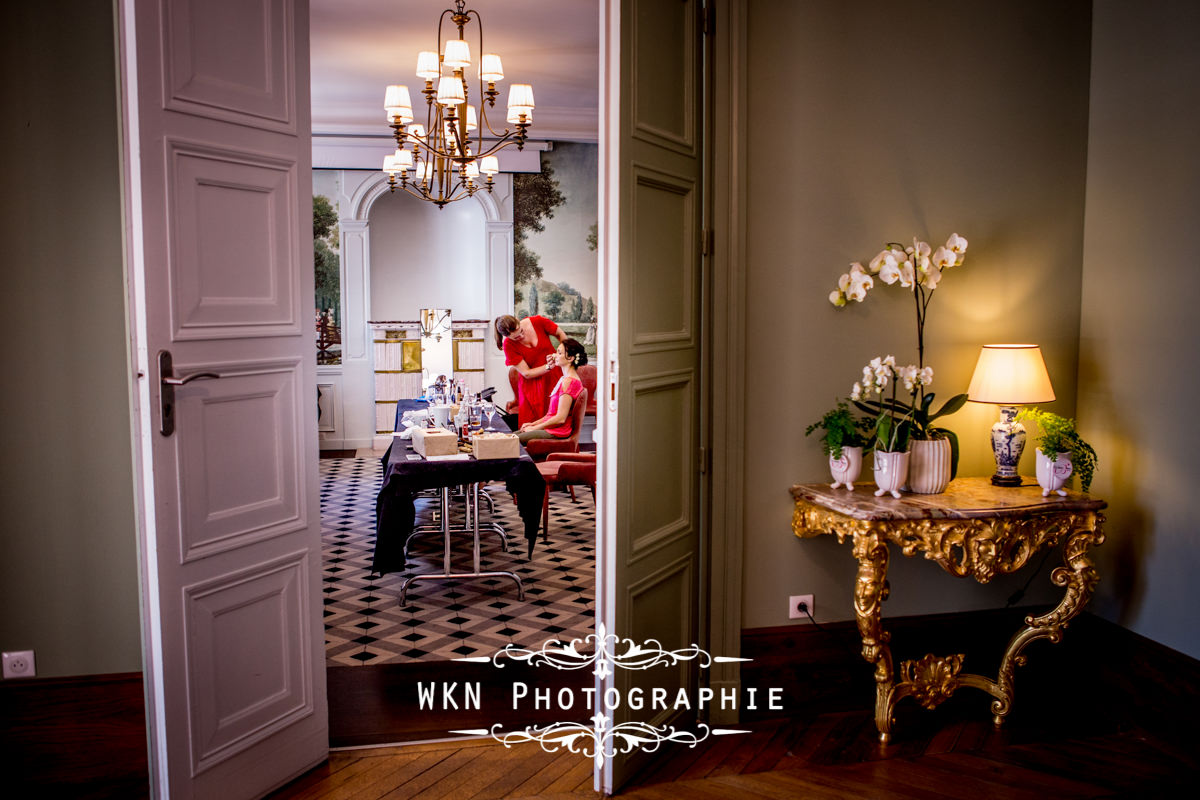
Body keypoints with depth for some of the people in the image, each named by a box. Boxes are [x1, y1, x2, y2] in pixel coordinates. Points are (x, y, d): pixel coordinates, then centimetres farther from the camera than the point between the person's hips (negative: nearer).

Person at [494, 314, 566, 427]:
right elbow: (526, 373, -11)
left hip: (554, 376, 1)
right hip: (532, 386, -1)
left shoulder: (537, 322, -13)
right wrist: (548, 367, -23)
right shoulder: (508, 345, -15)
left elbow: (560, 334, 6)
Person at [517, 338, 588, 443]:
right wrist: (533, 423, 13)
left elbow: (560, 418, -21)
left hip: (557, 432, -10)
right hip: (551, 427, 10)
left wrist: (534, 427, -11)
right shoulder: (565, 379, 15)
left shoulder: (569, 381, -18)